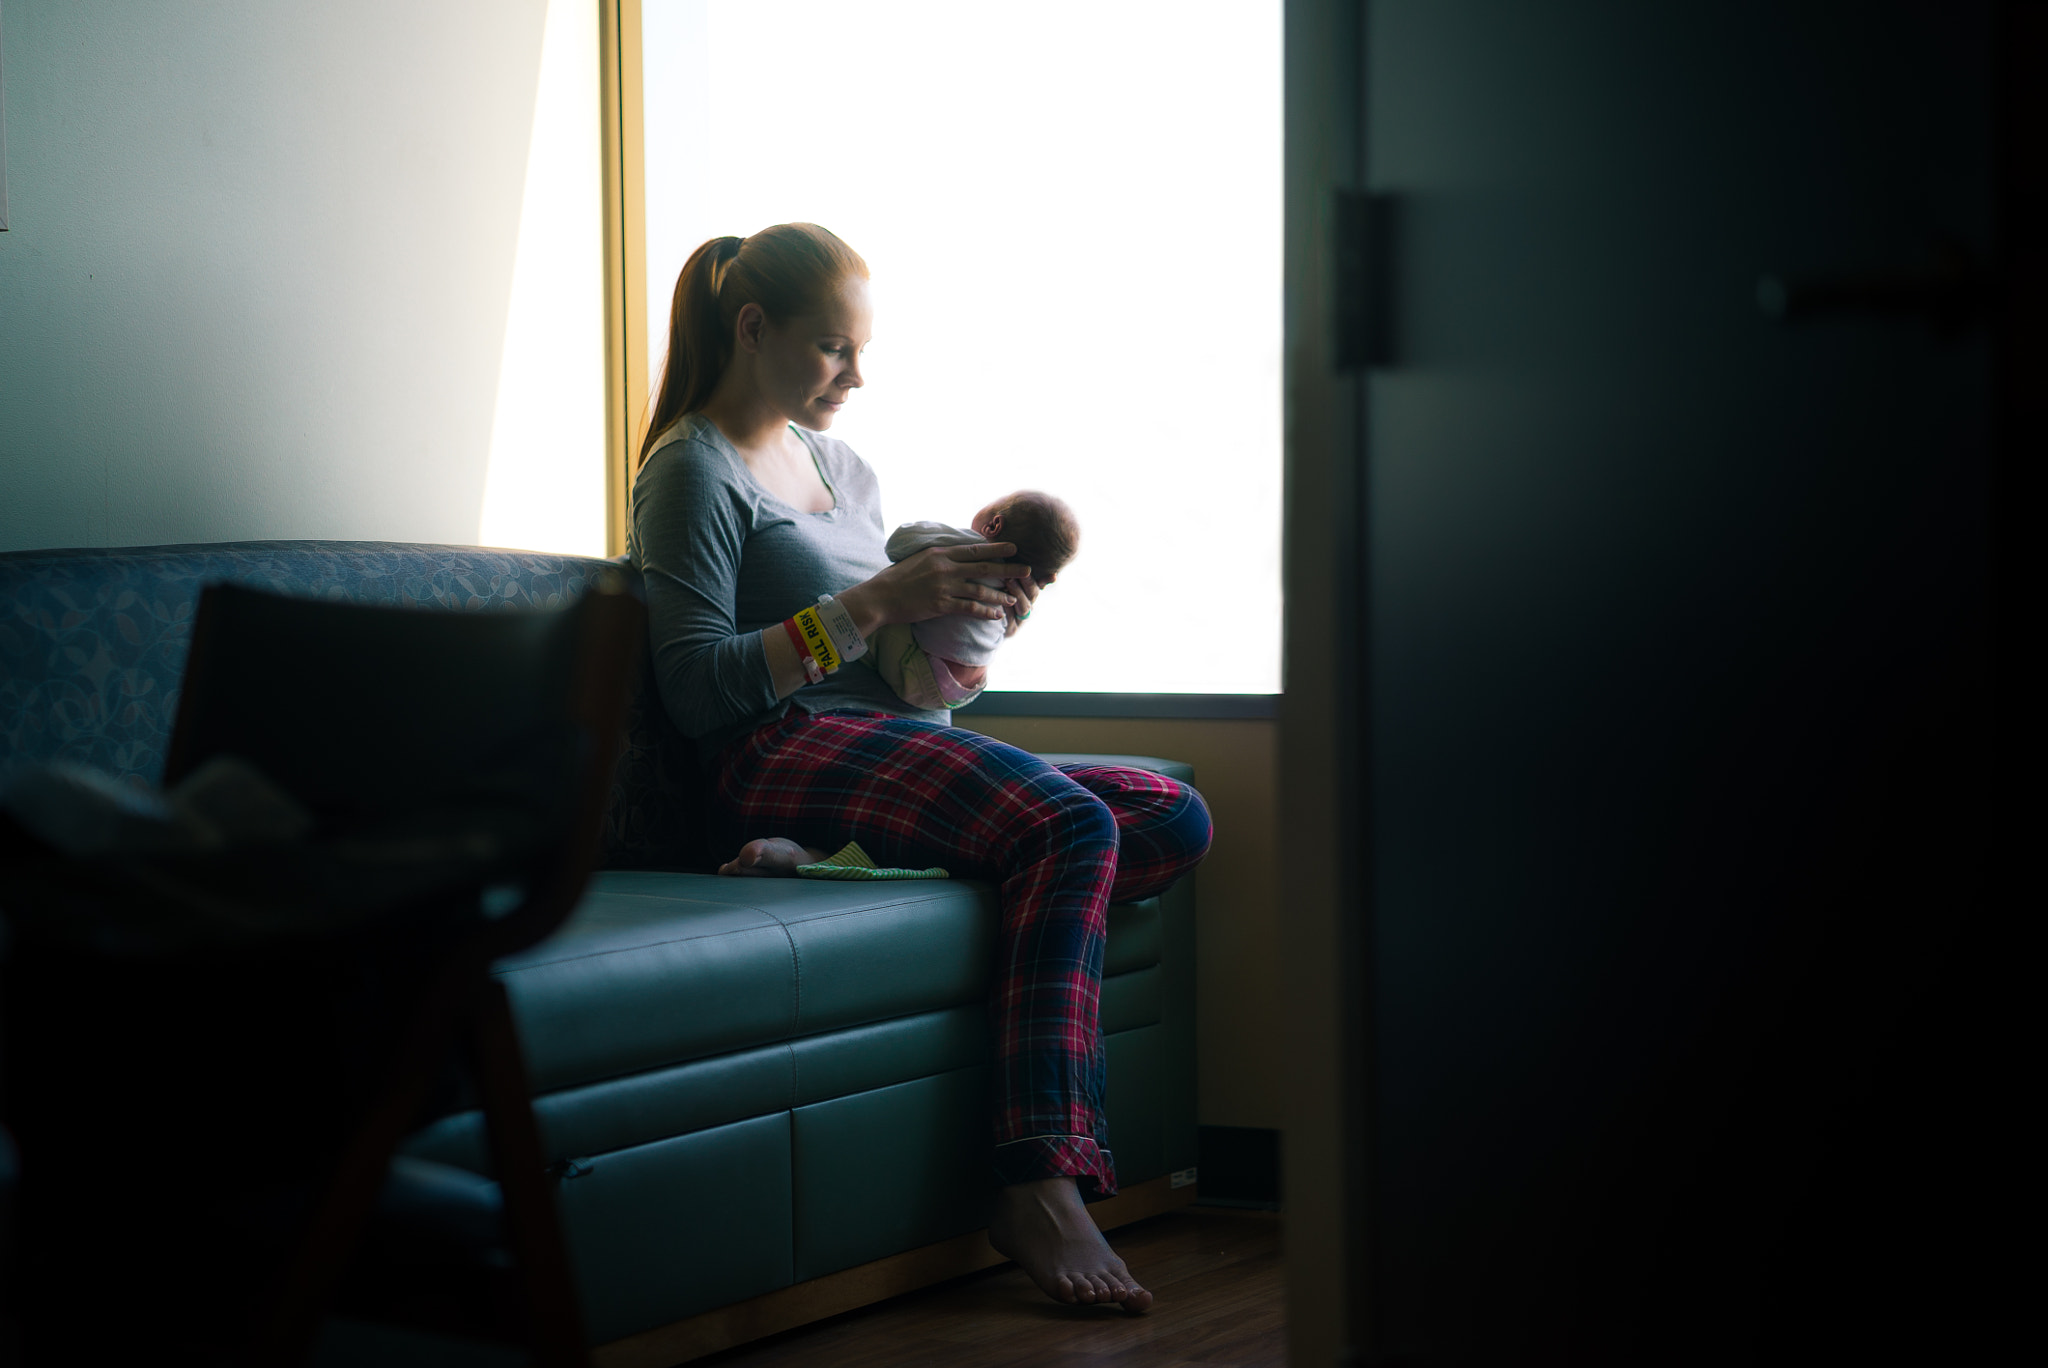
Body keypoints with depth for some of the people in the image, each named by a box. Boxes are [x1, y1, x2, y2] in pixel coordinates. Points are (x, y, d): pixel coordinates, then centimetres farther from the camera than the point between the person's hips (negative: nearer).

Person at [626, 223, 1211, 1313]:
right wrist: (873, 604, -15)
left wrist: (972, 618, 5)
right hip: (788, 752, -8)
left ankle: (854, 860, -25)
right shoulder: (691, 473, 0)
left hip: (901, 741, 8)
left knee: (1176, 819, -11)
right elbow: (696, 688, -11)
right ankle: (1039, 1188, -39)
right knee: (1069, 824, -31)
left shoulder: (846, 471, 25)